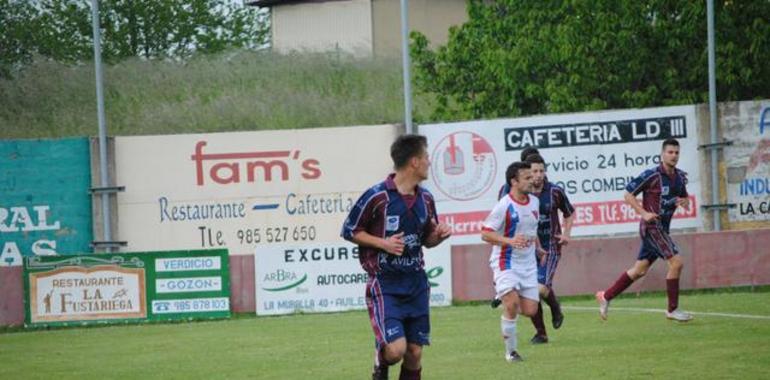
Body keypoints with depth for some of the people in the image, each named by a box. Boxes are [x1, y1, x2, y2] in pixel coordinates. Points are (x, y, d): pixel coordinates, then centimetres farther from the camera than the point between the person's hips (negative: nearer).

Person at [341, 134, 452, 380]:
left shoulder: (425, 199, 9)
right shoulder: (377, 196, -11)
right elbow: (349, 231, -3)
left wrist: (439, 236, -2)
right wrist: (383, 243, -14)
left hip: (416, 283, 6)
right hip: (384, 284, -6)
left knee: (414, 353, 3)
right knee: (396, 349, -17)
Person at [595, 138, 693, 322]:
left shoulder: (680, 177, 8)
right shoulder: (652, 175, -13)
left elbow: (685, 197, 23)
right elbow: (628, 194, -8)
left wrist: (684, 201, -1)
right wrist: (644, 213, -18)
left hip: (662, 228, 8)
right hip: (652, 226, -8)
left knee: (639, 270, 12)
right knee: (676, 262, -15)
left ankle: (605, 296, 24)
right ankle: (672, 309, -5)